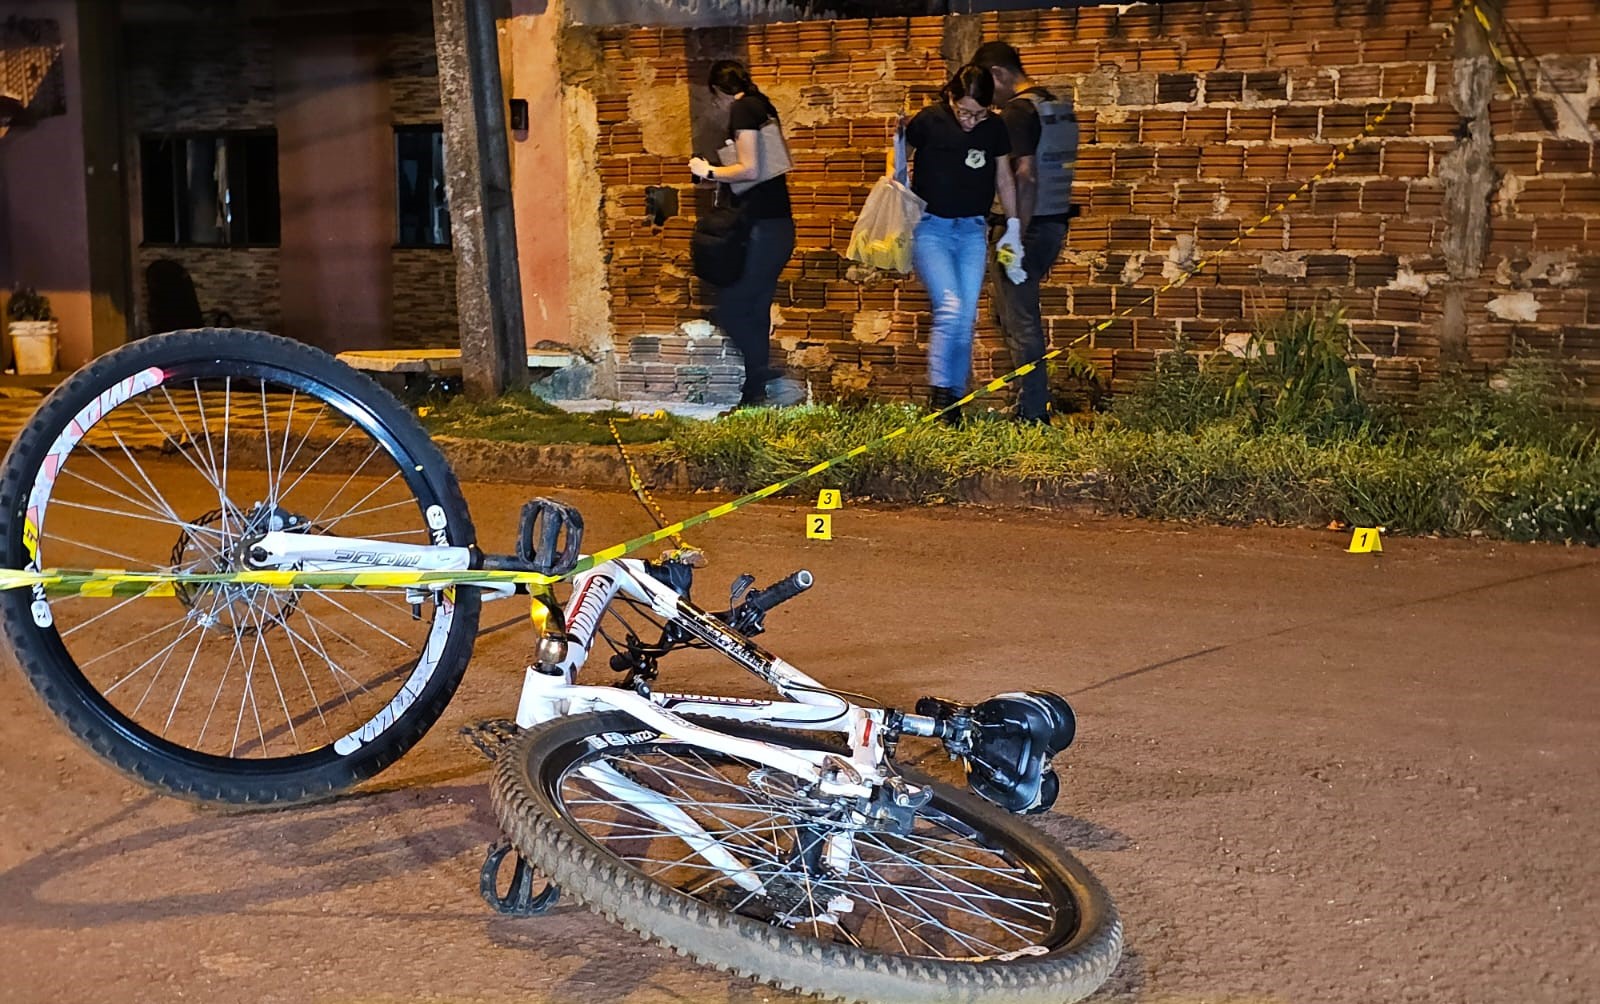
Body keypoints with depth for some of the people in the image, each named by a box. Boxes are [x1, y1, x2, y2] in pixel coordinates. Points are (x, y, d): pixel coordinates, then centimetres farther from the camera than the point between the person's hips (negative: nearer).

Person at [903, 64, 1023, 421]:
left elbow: (1004, 180, 13)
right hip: (930, 227, -4)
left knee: (966, 318, 1)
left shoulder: (994, 129, 1)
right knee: (950, 307, -18)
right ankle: (939, 391, -6)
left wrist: (1014, 228, 14)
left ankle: (955, 398, 12)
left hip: (972, 231, 4)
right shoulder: (928, 122, -9)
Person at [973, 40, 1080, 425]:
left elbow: (1026, 177, -22)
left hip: (1027, 225, -9)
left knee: (1021, 321, -2)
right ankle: (1034, 400, 20)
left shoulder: (1017, 112, -15)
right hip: (1056, 222, 9)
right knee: (1008, 306, 21)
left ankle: (1033, 415, 1)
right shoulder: (1060, 108, 14)